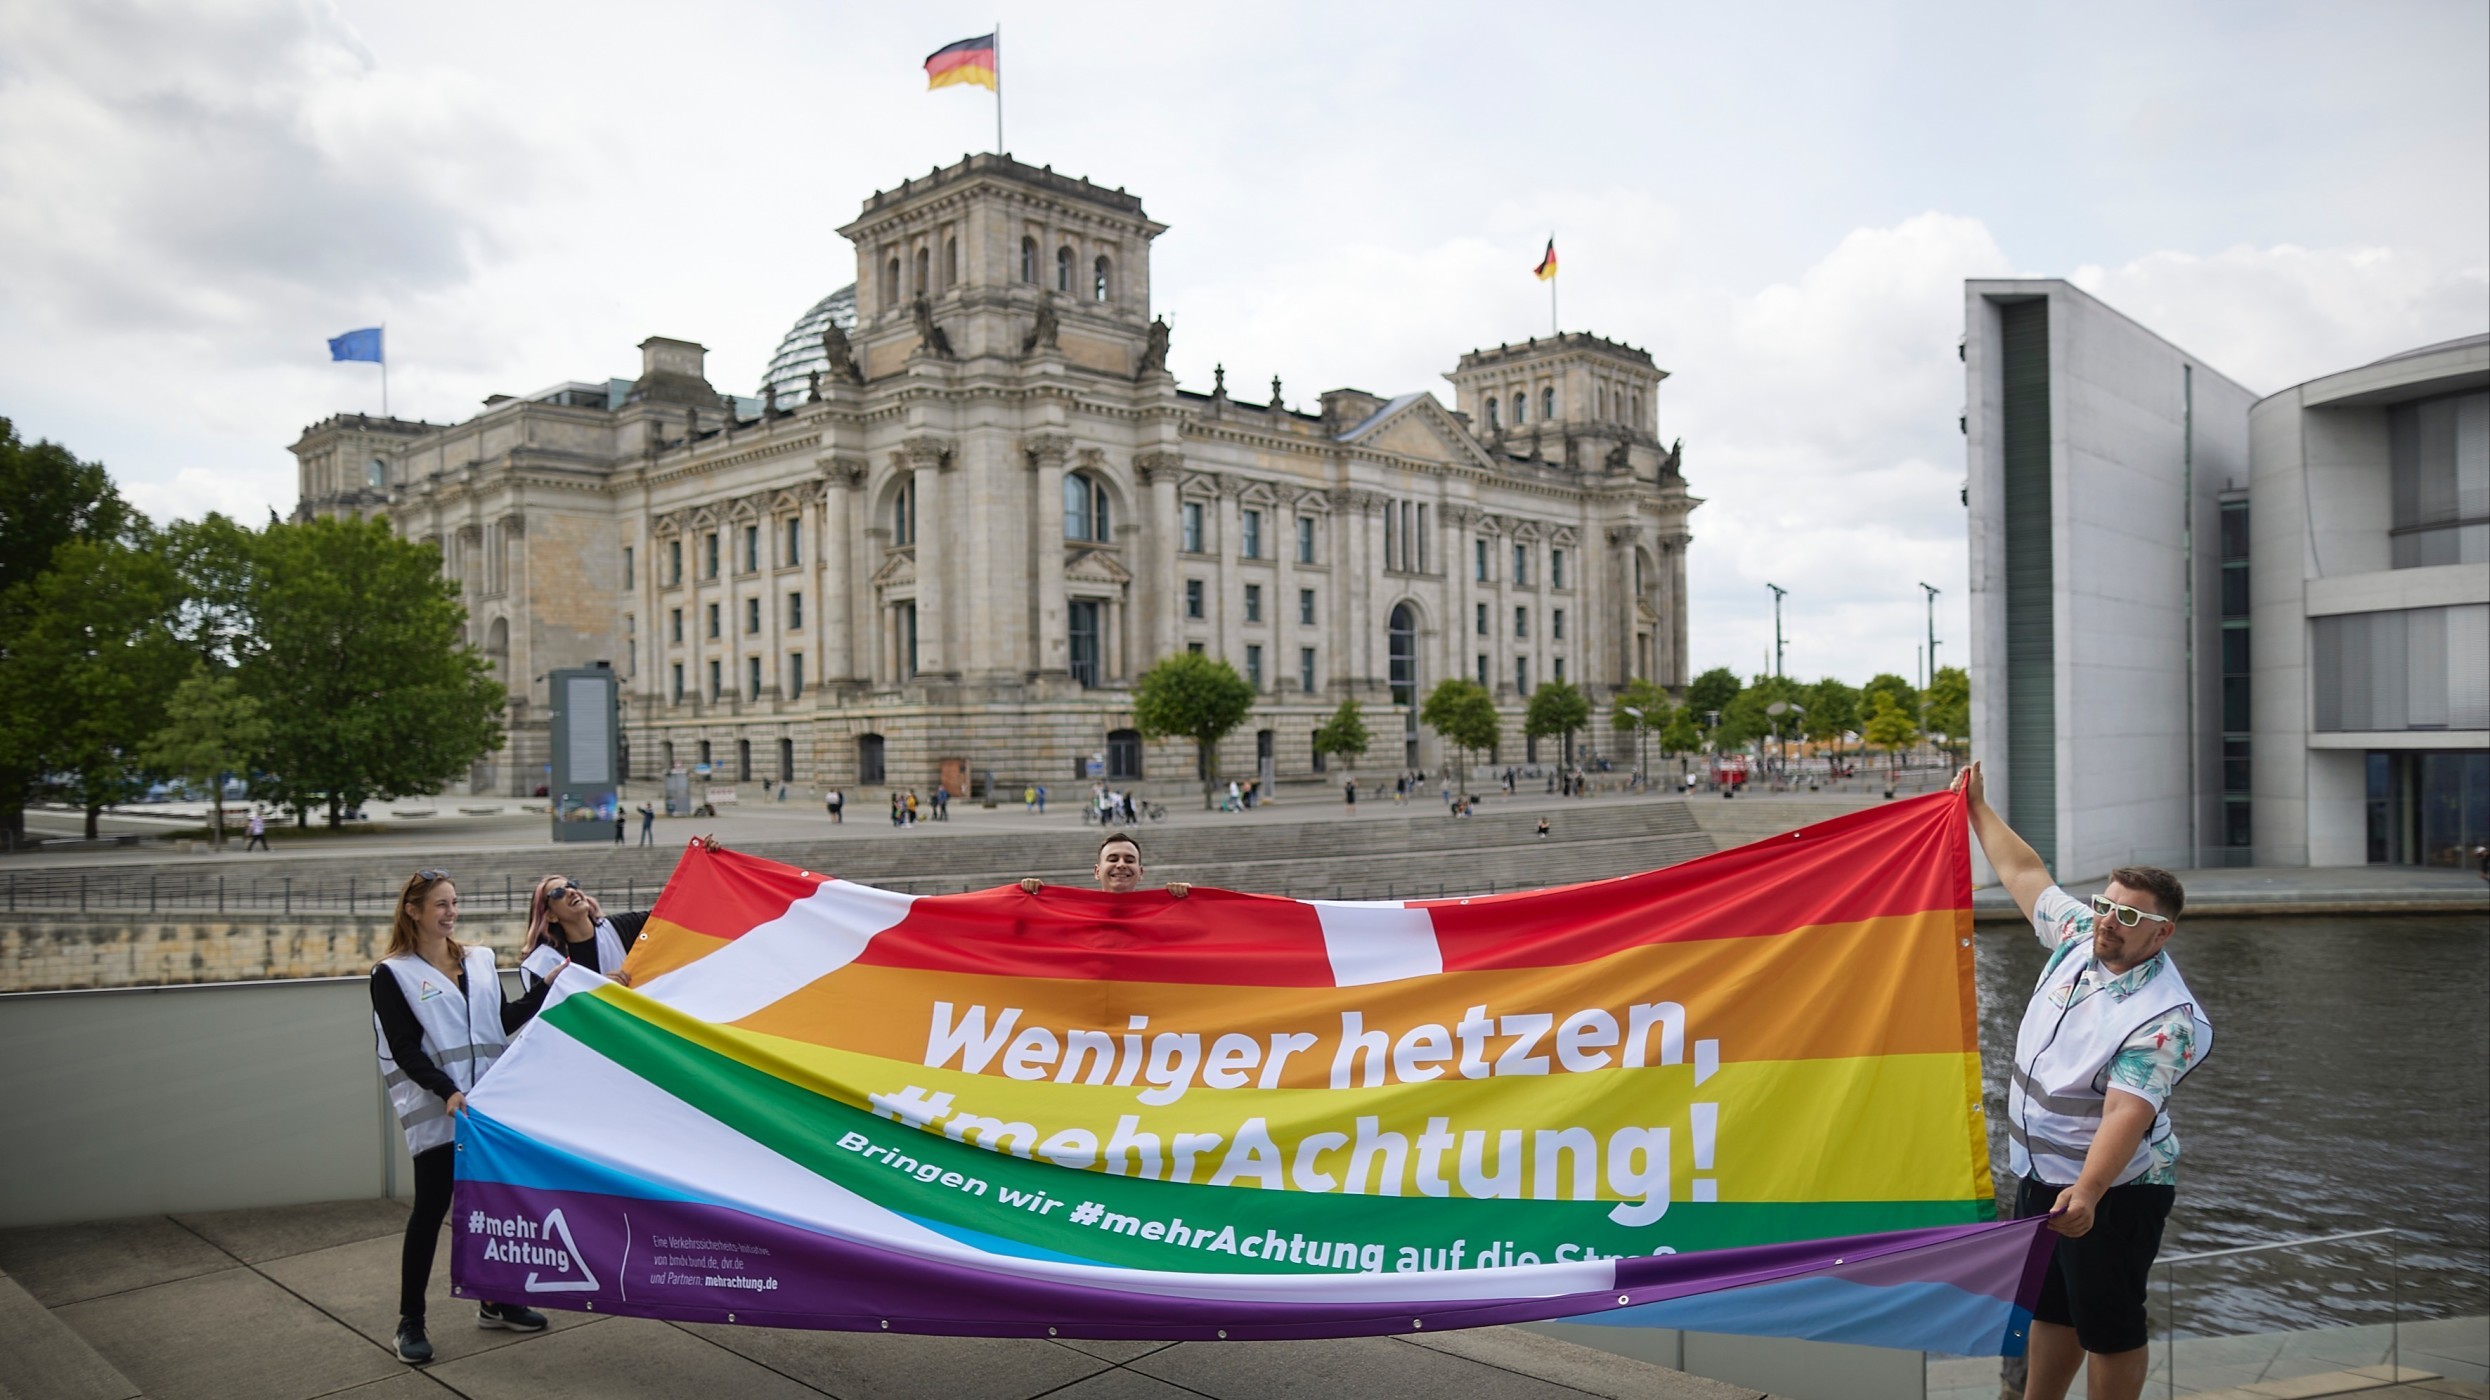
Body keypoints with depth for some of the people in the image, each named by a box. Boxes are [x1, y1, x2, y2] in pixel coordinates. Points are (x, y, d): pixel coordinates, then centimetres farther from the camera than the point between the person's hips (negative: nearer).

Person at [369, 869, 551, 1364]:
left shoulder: (479, 961, 11)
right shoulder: (393, 974, -4)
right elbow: (405, 1050, -10)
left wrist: (546, 991, 3)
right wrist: (447, 1091, -22)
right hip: (435, 1112, -5)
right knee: (430, 1210, 0)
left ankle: (495, 1302, 27)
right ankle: (410, 1320, 14)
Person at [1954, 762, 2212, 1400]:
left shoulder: (2164, 1016, -24)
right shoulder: (2079, 936, -2)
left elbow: (2126, 1114, -33)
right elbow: (2027, 875, 14)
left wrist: (2087, 1192, -45)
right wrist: (1979, 809, 21)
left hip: (2108, 1189, -8)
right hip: (2041, 1176, 8)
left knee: (2109, 1329, 5)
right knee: (2050, 1308, 22)